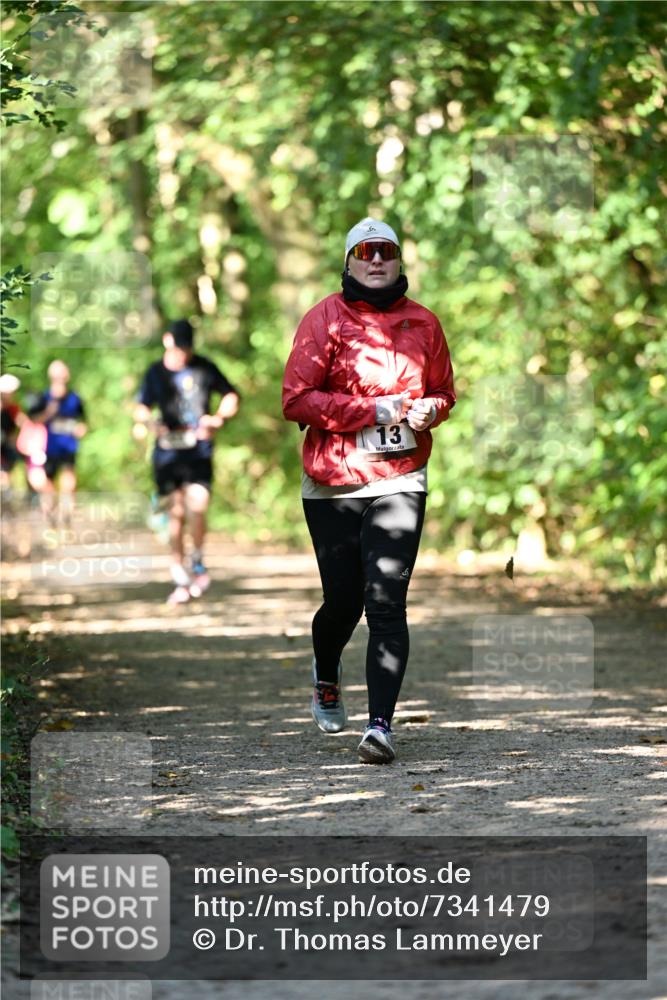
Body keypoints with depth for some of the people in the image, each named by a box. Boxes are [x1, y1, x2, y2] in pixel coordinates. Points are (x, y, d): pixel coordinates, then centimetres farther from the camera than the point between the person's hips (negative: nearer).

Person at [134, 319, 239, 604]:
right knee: (176, 512, 2)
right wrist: (141, 423, -11)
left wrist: (219, 417, -6)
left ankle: (197, 562, 6)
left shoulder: (204, 369, 4)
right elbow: (143, 406, 12)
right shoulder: (155, 373, 6)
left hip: (199, 447, -1)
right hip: (168, 449, 1)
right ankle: (180, 578, 10)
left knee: (197, 506, -17)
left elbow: (231, 395, 13)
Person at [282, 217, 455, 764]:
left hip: (399, 482, 1)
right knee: (344, 599, 5)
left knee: (386, 600, -12)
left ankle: (381, 724, -15)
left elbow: (445, 392, 21)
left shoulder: (422, 322, 8)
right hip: (332, 485, -1)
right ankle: (326, 674, 39)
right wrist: (376, 410, -14)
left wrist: (430, 410, -4)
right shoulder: (325, 319, -1)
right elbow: (296, 400, -8)